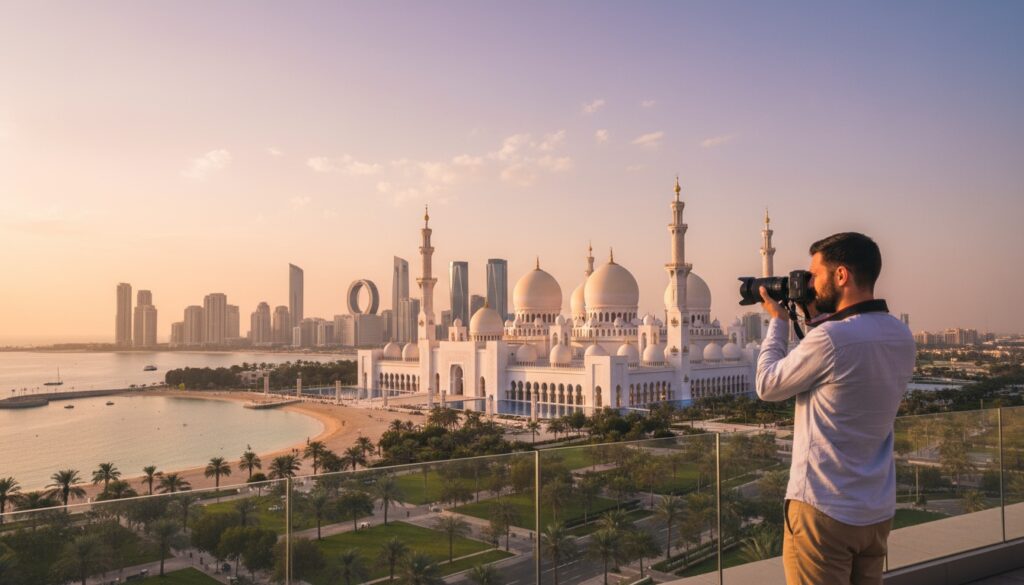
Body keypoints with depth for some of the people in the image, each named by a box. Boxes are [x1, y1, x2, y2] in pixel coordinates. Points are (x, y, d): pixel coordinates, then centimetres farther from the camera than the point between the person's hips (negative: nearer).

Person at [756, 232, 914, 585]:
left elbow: (768, 387, -8)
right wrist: (817, 320, 11)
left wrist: (778, 320, 3)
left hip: (824, 510, -7)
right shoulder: (902, 338, 2)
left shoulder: (831, 337, -22)